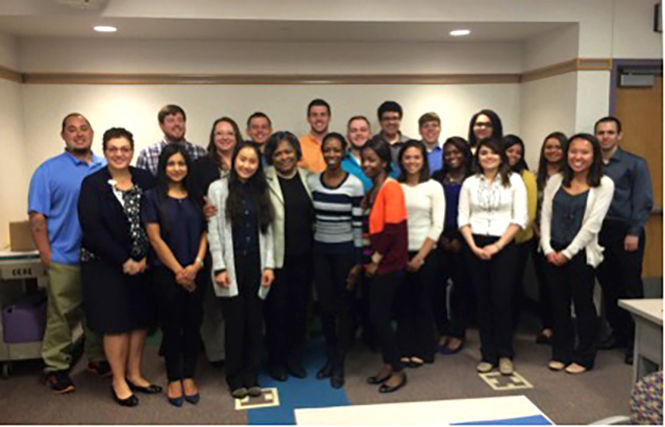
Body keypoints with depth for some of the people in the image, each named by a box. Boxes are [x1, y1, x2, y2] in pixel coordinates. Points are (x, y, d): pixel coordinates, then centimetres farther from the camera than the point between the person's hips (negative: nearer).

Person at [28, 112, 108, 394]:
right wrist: (46, 255, -10)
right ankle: (55, 368, 19)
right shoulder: (49, 170, -2)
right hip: (65, 260, -3)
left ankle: (98, 359, 30)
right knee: (61, 317, 5)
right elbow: (37, 216, -5)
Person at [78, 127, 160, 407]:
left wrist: (146, 258, -10)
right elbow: (92, 229, -13)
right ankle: (118, 381, 18)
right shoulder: (92, 184, -6)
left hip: (142, 264, 4)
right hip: (105, 266, -4)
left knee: (141, 319, 11)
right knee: (115, 323, 3)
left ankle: (134, 374, 27)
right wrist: (124, 261, -14)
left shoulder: (145, 180, 4)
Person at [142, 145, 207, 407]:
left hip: (196, 273, 3)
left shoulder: (195, 197, 8)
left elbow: (204, 232, 4)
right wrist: (178, 270, -9)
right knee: (171, 326, 6)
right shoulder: (153, 197, -1)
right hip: (166, 273, -3)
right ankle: (173, 380, 20)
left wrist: (196, 265, -10)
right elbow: (155, 238, -7)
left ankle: (189, 377, 22)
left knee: (193, 324, 8)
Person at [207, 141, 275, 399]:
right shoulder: (218, 189, -1)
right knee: (234, 324, 4)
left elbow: (267, 231, 9)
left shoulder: (261, 191, 10)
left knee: (254, 323, 7)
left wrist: (269, 265, 2)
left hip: (256, 266, 3)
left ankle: (251, 377, 20)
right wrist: (219, 267, -10)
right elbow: (214, 231, -5)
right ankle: (235, 380, 18)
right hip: (231, 267, -3)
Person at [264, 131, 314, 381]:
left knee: (300, 306, 12)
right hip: (277, 255, -4)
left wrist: (315, 247, 9)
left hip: (303, 255, 4)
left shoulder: (306, 178, 8)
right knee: (276, 308, 6)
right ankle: (276, 361, 23)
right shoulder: (265, 181, -7)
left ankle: (295, 358, 28)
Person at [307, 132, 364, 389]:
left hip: (345, 250, -3)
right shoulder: (312, 181, 2)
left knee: (344, 306, 3)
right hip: (320, 250, 3)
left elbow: (358, 223, -6)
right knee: (325, 305, 8)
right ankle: (330, 358, 27)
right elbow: (310, 218, 8)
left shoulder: (354, 184, -7)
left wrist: (358, 260, -7)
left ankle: (339, 364, 18)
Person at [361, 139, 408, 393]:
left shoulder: (391, 188, -13)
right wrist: (366, 260, 8)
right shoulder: (372, 190, 11)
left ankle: (398, 370, 10)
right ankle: (388, 365, 24)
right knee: (379, 316, 11)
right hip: (375, 263, 8)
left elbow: (393, 229, -18)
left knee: (378, 316, -5)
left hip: (389, 263, -8)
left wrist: (375, 260, -14)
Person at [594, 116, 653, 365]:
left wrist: (634, 233, -11)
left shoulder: (634, 164, 1)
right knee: (608, 286, 10)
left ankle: (635, 340, 6)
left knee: (631, 287, -3)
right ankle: (618, 332, 24)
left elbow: (643, 202, -4)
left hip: (626, 233, -4)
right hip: (599, 232, 4)